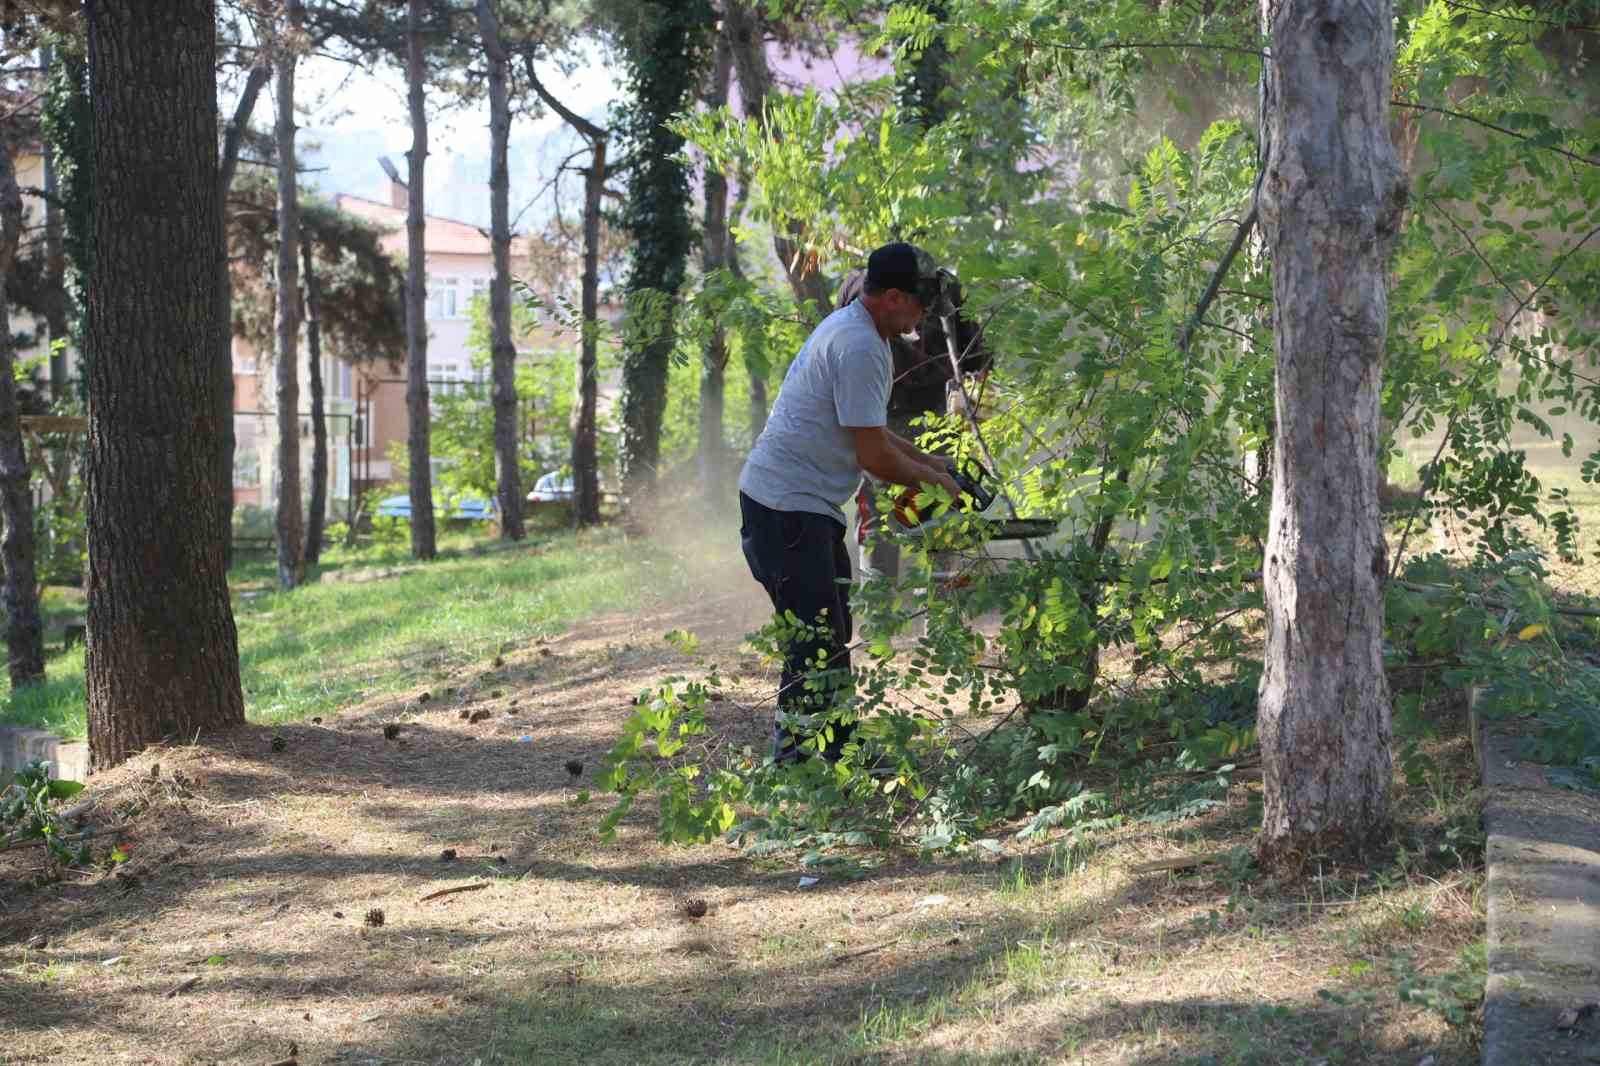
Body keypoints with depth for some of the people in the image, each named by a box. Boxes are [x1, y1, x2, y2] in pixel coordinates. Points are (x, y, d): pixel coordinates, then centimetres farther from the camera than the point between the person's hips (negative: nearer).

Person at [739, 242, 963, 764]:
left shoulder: (852, 329, 14)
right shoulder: (859, 348, -20)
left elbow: (866, 430, 26)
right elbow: (873, 456, -20)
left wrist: (927, 460, 19)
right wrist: (930, 480, -3)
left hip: (808, 506, 11)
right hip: (787, 507, -11)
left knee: (831, 636, 17)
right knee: (816, 642, -12)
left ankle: (837, 751, 26)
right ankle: (800, 759, -11)